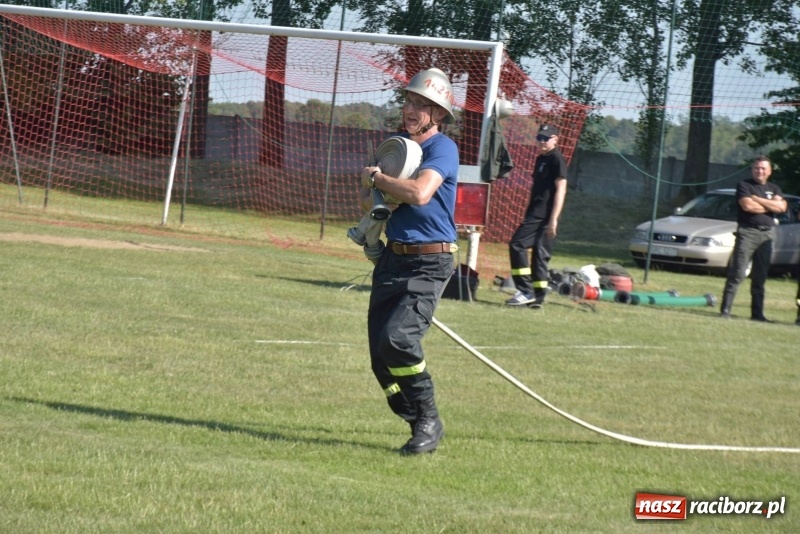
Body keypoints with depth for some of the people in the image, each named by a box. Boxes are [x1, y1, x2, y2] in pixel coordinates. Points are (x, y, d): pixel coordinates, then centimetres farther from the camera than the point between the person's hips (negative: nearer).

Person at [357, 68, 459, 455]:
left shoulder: (442, 148, -11)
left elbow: (420, 192, -28)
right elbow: (366, 191, 20)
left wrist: (377, 178, -12)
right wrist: (371, 199, -5)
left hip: (429, 264, -8)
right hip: (392, 258, 8)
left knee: (397, 337, -24)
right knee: (380, 353, 2)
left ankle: (429, 421, -9)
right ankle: (420, 423, 16)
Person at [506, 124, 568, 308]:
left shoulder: (557, 159, -9)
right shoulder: (541, 158, 19)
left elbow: (561, 189, -15)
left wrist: (553, 219, -21)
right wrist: (528, 214, 19)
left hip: (544, 215, -10)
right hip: (536, 214, 10)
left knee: (517, 244, -15)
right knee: (540, 253, 9)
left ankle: (526, 291, -17)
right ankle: (537, 298, 11)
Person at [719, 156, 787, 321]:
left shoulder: (774, 189, 16)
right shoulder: (744, 186, 3)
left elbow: (782, 207, -3)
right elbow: (747, 205, -15)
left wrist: (758, 200, -8)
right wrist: (770, 206, -4)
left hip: (767, 234, 5)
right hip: (747, 232, -5)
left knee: (760, 277, 8)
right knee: (737, 273, -11)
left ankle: (757, 313, 12)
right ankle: (725, 309, -13)